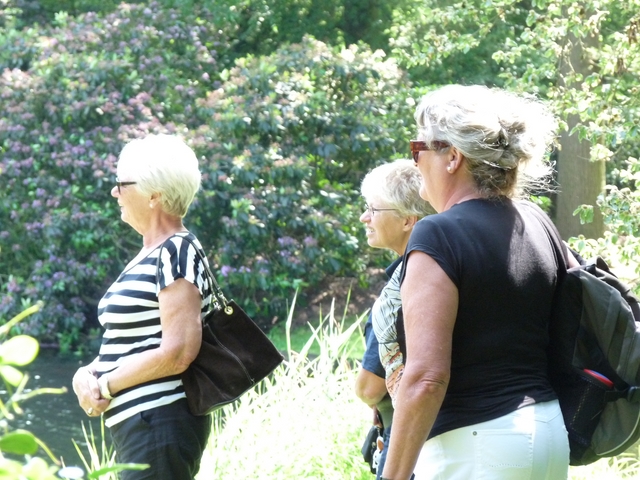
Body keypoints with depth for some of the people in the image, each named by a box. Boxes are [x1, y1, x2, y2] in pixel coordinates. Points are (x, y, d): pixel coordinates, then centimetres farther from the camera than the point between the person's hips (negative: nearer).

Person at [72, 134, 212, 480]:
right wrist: (88, 374, 0)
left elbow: (177, 352, -21)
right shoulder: (149, 256, 15)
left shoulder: (176, 253, -13)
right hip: (135, 425, 10)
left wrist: (104, 386, -12)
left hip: (160, 424, -10)